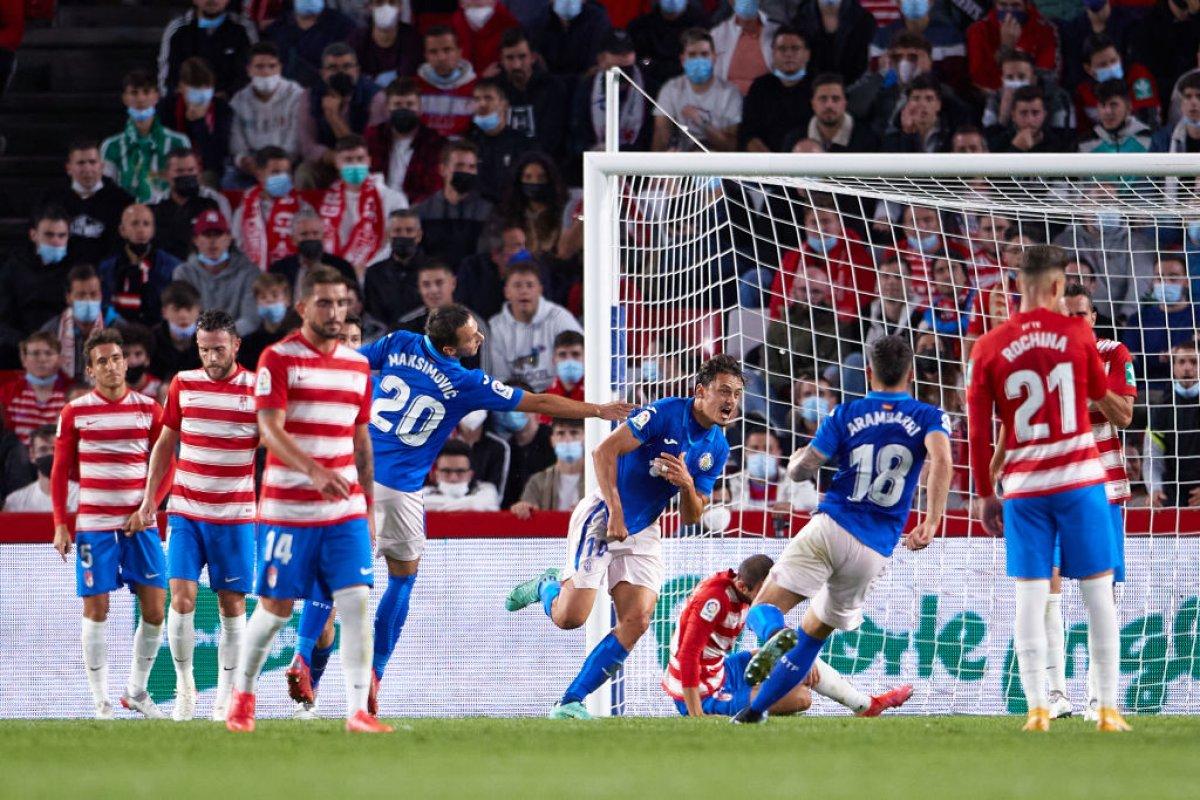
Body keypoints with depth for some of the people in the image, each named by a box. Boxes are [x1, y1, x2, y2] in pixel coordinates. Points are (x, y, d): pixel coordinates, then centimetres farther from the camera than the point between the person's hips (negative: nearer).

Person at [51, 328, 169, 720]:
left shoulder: (148, 409, 5)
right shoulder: (75, 412, 2)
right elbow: (60, 471, 5)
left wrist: (149, 507, -7)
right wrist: (60, 524, -1)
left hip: (140, 523, 1)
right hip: (93, 524, -1)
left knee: (155, 608, -2)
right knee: (96, 609, -3)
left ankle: (137, 691, 15)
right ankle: (101, 702, 4)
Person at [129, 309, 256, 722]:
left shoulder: (256, 389, -4)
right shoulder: (183, 384, 4)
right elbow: (165, 443, 14)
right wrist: (149, 496, 11)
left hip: (235, 516, -1)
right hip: (185, 512, 1)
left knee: (232, 604, 2)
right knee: (181, 599, -10)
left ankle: (225, 696, 11)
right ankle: (184, 685, 6)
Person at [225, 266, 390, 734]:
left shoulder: (357, 366, 12)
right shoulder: (278, 359, -6)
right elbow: (270, 430, -17)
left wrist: (368, 505, 18)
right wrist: (316, 471, -32)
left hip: (345, 510, 4)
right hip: (288, 509, -4)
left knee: (356, 600, -9)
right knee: (275, 607, 2)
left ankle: (358, 711, -9)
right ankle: (242, 695, 25)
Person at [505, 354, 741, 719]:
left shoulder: (717, 449, 4)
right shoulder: (664, 413, -17)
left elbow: (691, 518, 6)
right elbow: (604, 452, -22)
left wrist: (687, 484, -16)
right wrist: (615, 511, -26)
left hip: (642, 532, 6)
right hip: (602, 517, -6)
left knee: (637, 620, -11)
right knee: (570, 617, -12)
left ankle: (571, 701, -5)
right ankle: (547, 586, 24)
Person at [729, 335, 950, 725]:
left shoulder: (846, 414, 9)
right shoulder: (929, 417, 8)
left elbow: (800, 469, 4)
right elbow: (941, 460, -13)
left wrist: (796, 459, 27)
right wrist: (932, 522, -13)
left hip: (830, 528, -2)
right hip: (874, 551, 2)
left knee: (763, 609, -3)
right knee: (812, 634, 18)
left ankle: (775, 634, -40)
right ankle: (756, 708, 13)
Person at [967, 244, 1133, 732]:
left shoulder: (989, 348, 0)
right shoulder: (1076, 334, -1)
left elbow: (978, 431, 2)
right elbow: (1104, 399, 16)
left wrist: (984, 494, 11)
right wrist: (1114, 409, 40)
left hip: (1023, 486, 1)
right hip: (1079, 478, -1)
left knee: (1030, 596, 2)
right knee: (1098, 592, 4)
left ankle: (1037, 709, -5)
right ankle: (1107, 708, 2)